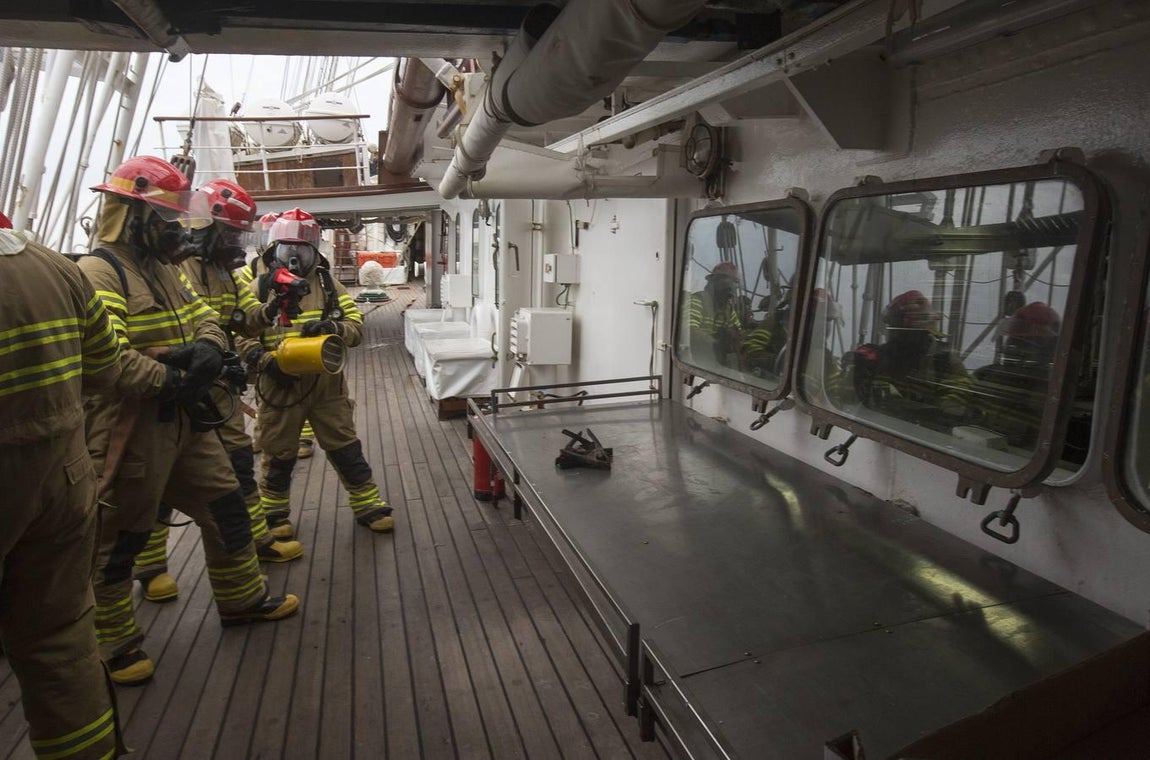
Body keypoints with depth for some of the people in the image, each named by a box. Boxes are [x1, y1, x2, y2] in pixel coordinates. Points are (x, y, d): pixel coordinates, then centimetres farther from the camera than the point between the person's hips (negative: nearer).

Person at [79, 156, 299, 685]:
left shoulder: (163, 267, 15)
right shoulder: (99, 272, -15)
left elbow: (205, 318, 12)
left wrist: (207, 348, -10)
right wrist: (171, 381, -23)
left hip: (184, 421, 9)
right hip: (130, 429, -9)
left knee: (226, 506, 16)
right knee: (120, 539, 6)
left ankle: (242, 599, 33)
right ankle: (113, 643, 24)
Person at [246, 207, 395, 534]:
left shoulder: (327, 283, 7)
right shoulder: (260, 287, 2)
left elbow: (355, 324, 1)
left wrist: (332, 328, -19)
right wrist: (266, 361, -18)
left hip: (326, 382, 1)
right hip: (280, 384, -1)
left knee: (346, 448, 8)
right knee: (279, 454, 12)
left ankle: (368, 505, 19)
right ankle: (274, 513, 32)